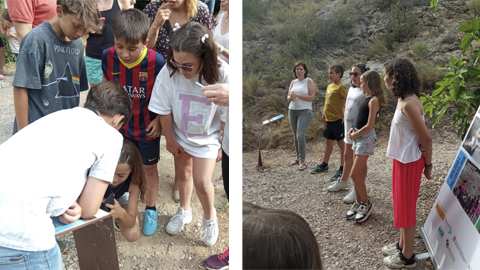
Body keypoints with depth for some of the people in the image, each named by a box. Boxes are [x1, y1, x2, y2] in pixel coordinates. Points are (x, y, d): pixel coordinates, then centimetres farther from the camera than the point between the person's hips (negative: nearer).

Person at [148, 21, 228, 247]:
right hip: (180, 134, 3)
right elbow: (164, 110, -13)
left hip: (207, 137, -2)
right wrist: (170, 140, -2)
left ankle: (210, 218, 28)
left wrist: (223, 146, -7)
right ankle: (184, 211, 48)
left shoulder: (222, 75, -33)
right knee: (183, 172, 21)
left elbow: (227, 118, -18)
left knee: (201, 182, -4)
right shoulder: (168, 72, -29)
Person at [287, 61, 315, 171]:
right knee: (295, 136, 10)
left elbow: (312, 97, -11)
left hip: (305, 111, -6)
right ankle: (298, 158, 22)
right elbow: (288, 96, 15)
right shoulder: (293, 82, 13)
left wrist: (297, 95, -18)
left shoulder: (309, 81, -3)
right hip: (292, 111, 6)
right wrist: (290, 97, -10)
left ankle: (302, 161, -5)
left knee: (300, 136, -15)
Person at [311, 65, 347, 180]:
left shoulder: (340, 87, -13)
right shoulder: (329, 86, 13)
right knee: (329, 142, 19)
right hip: (328, 120, 9)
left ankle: (342, 169, 6)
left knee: (341, 143, 0)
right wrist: (323, 117, 13)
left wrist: (345, 116, -19)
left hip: (337, 120, -9)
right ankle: (324, 165, 31)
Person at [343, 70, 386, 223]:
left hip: (367, 138, -9)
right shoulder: (367, 98, 11)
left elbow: (369, 126, -21)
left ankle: (367, 204, 8)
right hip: (359, 137, 9)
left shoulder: (374, 100, -17)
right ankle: (358, 202, 21)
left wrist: (354, 135, -10)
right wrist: (353, 129, 4)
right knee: (360, 173, 12)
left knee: (355, 174, -6)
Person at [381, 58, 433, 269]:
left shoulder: (408, 104, -25)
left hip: (409, 161, -9)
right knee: (401, 204, 20)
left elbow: (426, 137, -20)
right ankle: (402, 245, 37)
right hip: (401, 159, 9)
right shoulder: (404, 100, 5)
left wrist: (428, 164, -9)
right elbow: (419, 134, 10)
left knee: (406, 206, 4)